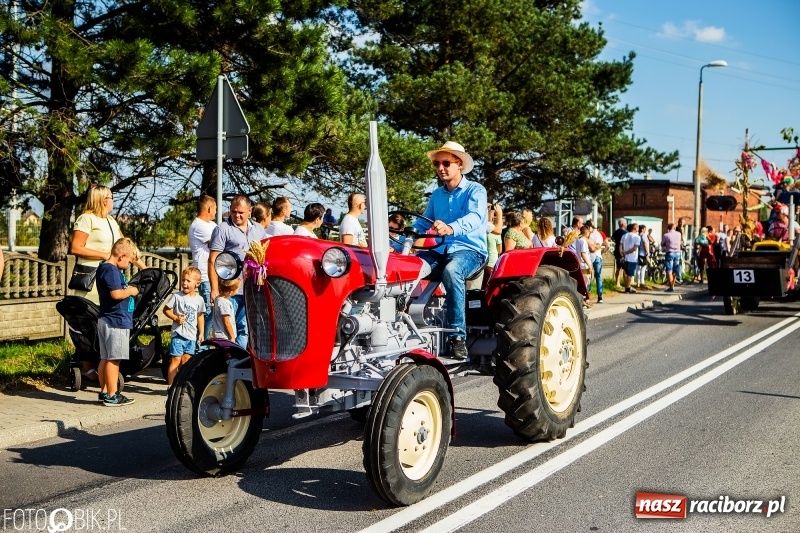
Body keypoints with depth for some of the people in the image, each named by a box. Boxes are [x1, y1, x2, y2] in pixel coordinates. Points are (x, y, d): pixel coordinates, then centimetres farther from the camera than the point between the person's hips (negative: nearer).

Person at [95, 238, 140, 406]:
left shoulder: (105, 268, 16)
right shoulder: (111, 270, -16)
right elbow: (116, 294, -25)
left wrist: (128, 289, 9)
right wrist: (131, 291, -10)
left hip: (107, 320, 11)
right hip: (115, 321, -11)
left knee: (106, 358, 14)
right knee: (113, 359, -6)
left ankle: (104, 392, 21)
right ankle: (112, 396, -2)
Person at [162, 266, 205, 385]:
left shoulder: (199, 299, 5)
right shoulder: (177, 296, -5)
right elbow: (166, 309, 1)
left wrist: (201, 333, 11)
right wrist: (176, 318, -15)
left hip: (192, 335, 4)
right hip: (178, 333, -4)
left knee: (186, 360, 11)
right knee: (176, 359, -6)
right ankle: (171, 386, -4)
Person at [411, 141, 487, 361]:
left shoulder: (475, 190, -3)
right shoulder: (437, 195, 16)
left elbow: (474, 218, -23)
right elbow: (422, 224, 15)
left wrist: (451, 228, -45)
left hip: (470, 250, -5)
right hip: (440, 251, 6)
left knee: (451, 271, -39)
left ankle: (458, 336, -34)